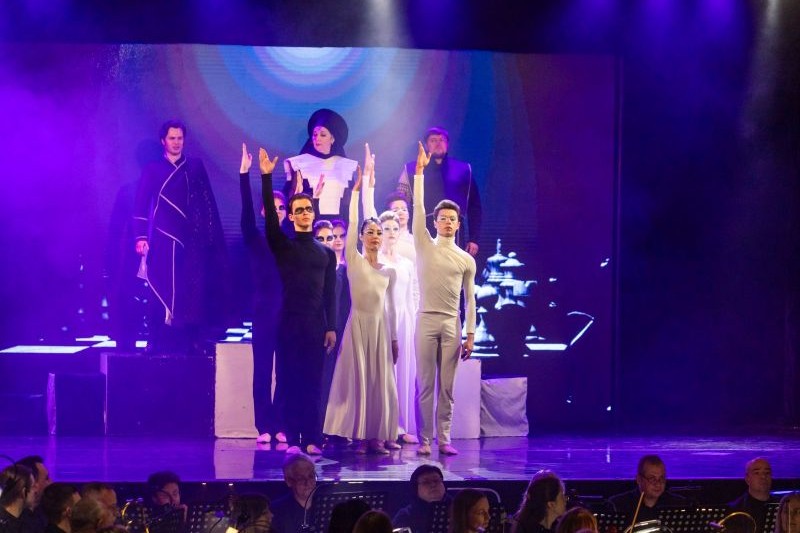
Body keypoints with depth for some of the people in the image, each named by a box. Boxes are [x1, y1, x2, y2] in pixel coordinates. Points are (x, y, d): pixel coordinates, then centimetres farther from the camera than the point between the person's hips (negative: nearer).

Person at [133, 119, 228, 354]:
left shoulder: (196, 167, 13)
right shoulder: (152, 170, 10)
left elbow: (207, 203, 8)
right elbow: (140, 205, 4)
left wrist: (211, 235, 0)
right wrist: (141, 237, -7)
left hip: (190, 239, 1)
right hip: (162, 239, -1)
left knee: (191, 293, -3)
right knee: (163, 294, -6)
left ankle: (190, 344, -1)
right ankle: (160, 345, -5)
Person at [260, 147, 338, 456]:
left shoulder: (326, 253, 13)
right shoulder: (282, 246, 7)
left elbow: (330, 293, 9)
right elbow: (270, 214, -7)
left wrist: (331, 327, 0)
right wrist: (266, 177, -15)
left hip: (316, 323, 1)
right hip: (289, 322, -1)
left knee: (312, 383, 0)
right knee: (288, 382, -3)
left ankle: (312, 439, 0)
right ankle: (293, 439, -2)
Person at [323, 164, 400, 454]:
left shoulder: (389, 271, 10)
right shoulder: (354, 262, 0)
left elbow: (390, 306, 14)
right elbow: (352, 223, -8)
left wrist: (394, 338, 12)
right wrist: (356, 190, -12)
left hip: (381, 328, 3)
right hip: (358, 324, -3)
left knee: (380, 381, 2)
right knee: (358, 379, -4)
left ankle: (377, 436, 6)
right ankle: (360, 436, -2)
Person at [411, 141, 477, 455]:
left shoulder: (466, 260, 8)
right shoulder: (425, 247, 5)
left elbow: (470, 300, 9)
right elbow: (418, 207, -3)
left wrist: (470, 335, 2)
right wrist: (419, 171, -9)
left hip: (452, 324, 1)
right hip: (427, 321, -1)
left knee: (447, 387, 3)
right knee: (425, 385, -2)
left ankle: (444, 439, 6)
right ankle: (425, 439, 0)